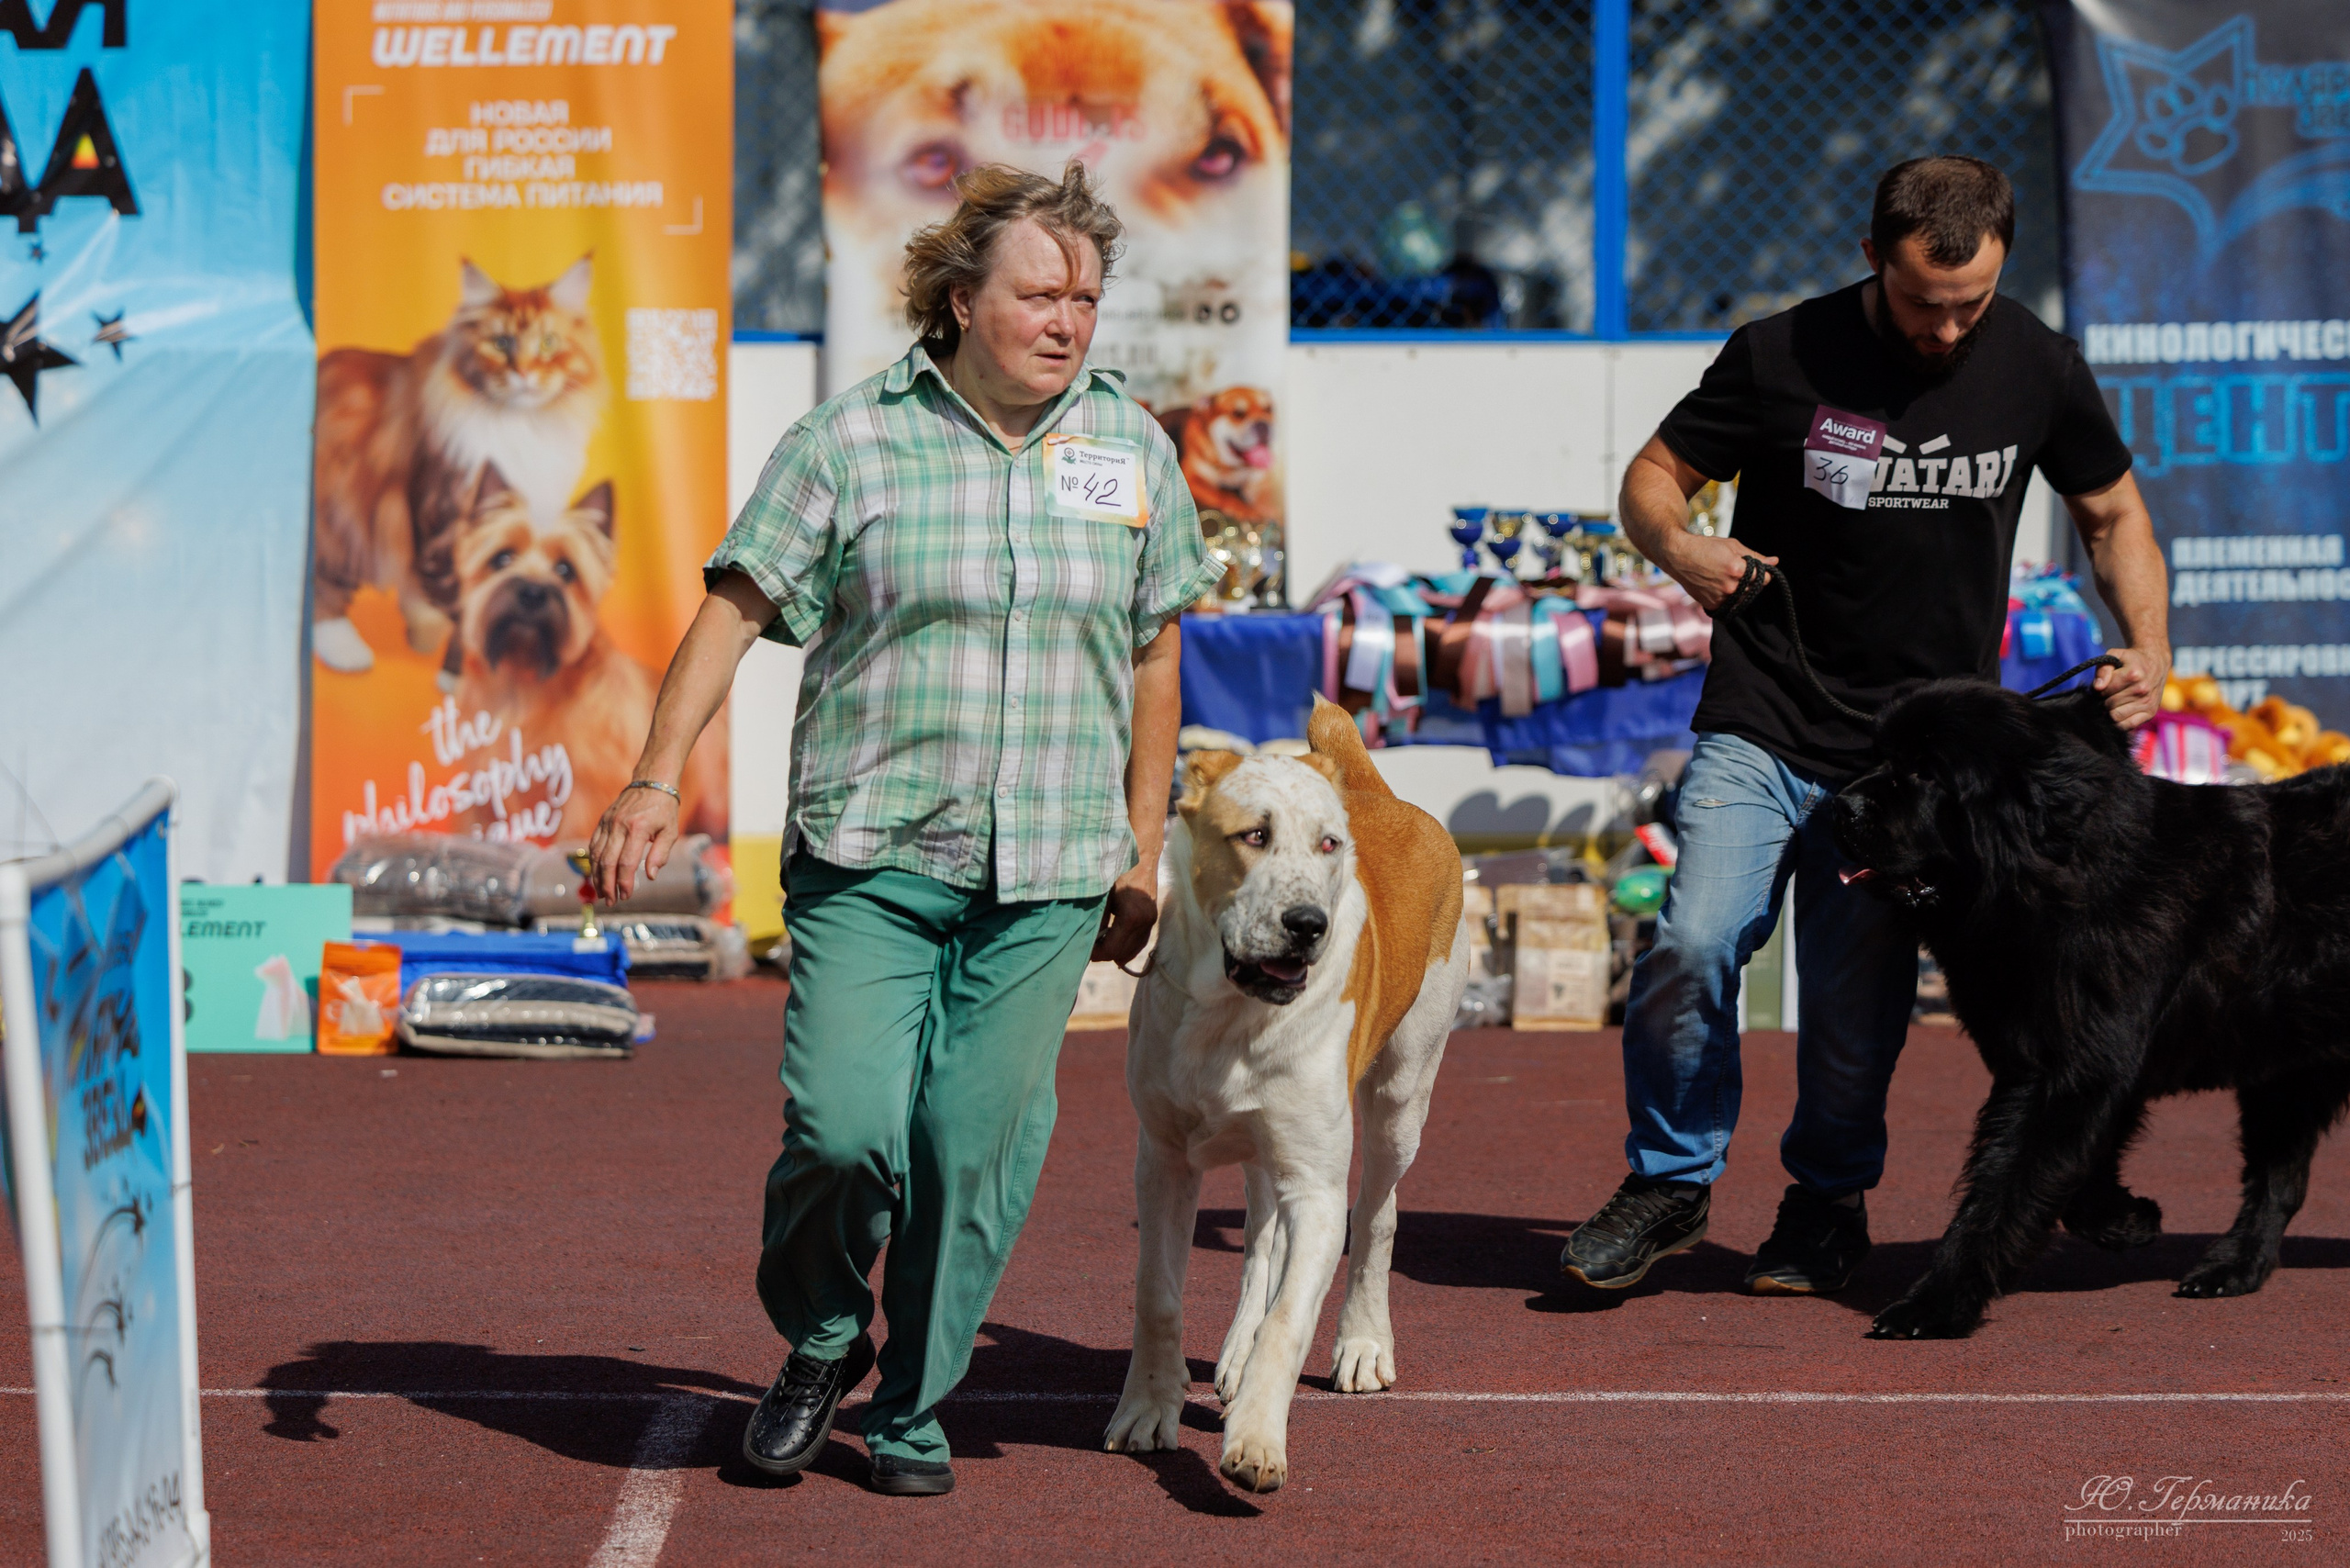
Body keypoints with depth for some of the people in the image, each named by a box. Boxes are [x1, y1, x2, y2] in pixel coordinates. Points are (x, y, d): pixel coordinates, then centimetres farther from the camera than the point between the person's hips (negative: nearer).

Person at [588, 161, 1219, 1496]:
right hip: (869, 858, -2)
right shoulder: (850, 443, -1)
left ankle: (916, 1405, 19)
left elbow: (1154, 656, 16)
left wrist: (1143, 849, 16)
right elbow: (735, 610, -3)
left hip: (1049, 876, 2)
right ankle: (821, 1345, 18)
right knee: (845, 1126, -11)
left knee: (978, 1147, 1)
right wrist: (658, 779, -13)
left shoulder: (1134, 448, 8)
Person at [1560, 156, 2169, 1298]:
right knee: (1695, 943, -16)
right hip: (1763, 728, -1)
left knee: (1858, 993, 1)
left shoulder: (2038, 371, -2)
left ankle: (1828, 1202, 26)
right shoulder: (1783, 357, -8)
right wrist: (1676, 543, -20)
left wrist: (2148, 648, -2)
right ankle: (1670, 1181, 5)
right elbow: (1654, 473, 3)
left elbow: (2112, 513, 13)